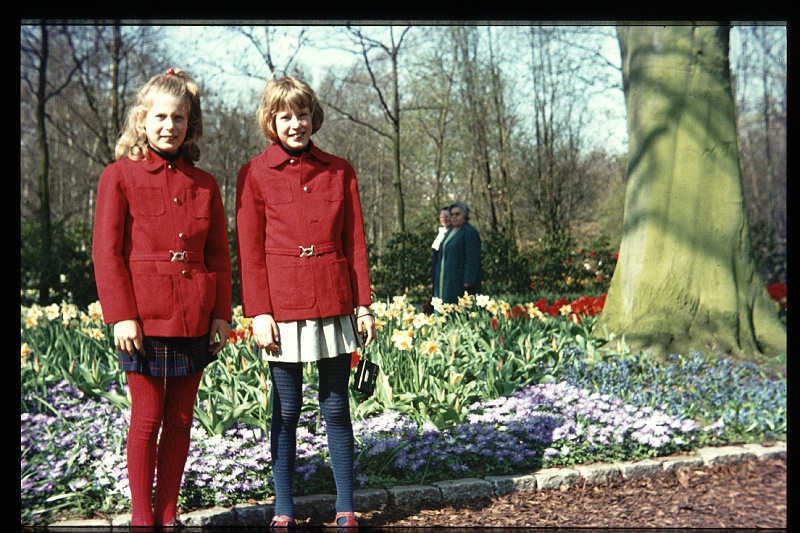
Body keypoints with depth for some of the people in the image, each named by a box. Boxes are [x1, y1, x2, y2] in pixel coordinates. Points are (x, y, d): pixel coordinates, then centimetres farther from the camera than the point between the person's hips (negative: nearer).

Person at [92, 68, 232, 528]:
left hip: (194, 320, 4)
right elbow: (107, 252, -3)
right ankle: (142, 516, 15)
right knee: (147, 417, 3)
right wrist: (122, 315, -10)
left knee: (180, 419, 9)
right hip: (144, 318, -3)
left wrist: (221, 314, 4)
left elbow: (219, 256, 12)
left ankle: (169, 513, 19)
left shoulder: (204, 184, 11)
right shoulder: (120, 176, 0)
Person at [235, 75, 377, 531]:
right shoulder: (255, 174, 2)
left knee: (337, 408, 6)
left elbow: (356, 242, 8)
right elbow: (250, 250, 0)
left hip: (334, 306, 2)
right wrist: (259, 312, -6)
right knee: (286, 411, 6)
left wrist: (364, 304, 3)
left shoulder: (339, 171, 8)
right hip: (283, 309, -1)